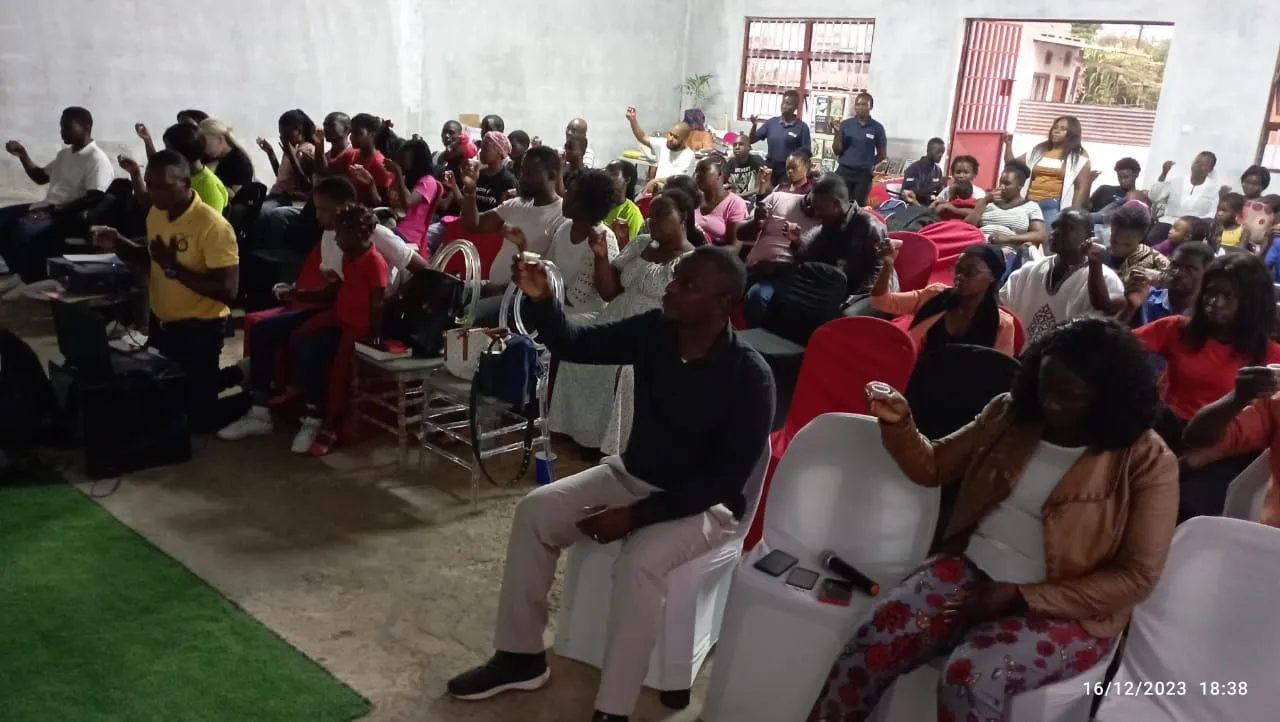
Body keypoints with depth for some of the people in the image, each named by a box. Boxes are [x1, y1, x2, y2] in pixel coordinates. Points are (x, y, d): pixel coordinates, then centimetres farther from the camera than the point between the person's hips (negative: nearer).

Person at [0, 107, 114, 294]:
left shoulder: (97, 159, -13)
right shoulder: (65, 153, 17)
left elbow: (93, 200, -24)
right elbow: (41, 177, 29)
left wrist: (53, 210, -26)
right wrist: (23, 155, 12)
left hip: (71, 217, -10)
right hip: (48, 208, 10)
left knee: (24, 229, -31)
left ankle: (35, 283, -12)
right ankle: (20, 274, 6)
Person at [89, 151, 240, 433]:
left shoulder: (213, 226, -23)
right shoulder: (156, 212, 2)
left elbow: (227, 291, -27)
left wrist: (173, 267, -28)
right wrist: (118, 245, 0)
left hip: (199, 329, -7)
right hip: (161, 322, 8)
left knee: (196, 415, -2)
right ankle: (225, 377, 34)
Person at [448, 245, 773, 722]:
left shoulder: (749, 377, -23)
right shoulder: (653, 331, -8)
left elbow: (727, 479, -22)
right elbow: (574, 345, -2)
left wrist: (637, 515, -25)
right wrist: (542, 301, -24)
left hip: (704, 504, -6)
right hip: (632, 476, 6)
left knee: (640, 561, -34)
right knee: (535, 511, -7)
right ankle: (521, 656, 6)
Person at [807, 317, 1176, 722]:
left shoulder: (1147, 462, -8)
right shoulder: (1011, 414, 4)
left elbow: (1136, 578, -10)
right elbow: (933, 467, 14)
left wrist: (1019, 596, -17)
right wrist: (898, 424, -9)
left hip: (1064, 608, -3)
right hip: (972, 569, 4)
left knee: (969, 678, -33)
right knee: (875, 640, -24)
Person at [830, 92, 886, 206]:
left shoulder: (877, 127, 1)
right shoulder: (845, 124, 2)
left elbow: (882, 154, 9)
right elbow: (837, 151, 1)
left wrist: (869, 164, 5)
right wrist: (837, 131, -9)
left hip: (864, 174, 0)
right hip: (844, 171, 0)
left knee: (858, 205, 5)